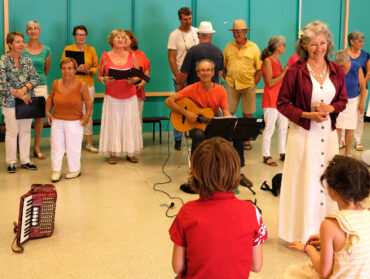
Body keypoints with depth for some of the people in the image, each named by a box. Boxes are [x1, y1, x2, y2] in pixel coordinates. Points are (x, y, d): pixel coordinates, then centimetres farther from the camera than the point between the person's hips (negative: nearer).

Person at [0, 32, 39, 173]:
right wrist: (19, 95, -17)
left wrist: (25, 88, -15)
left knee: (26, 131, 9)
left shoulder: (27, 60, 7)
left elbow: (35, 79, 2)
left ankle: (25, 160, 18)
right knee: (12, 132, 1)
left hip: (27, 101, 4)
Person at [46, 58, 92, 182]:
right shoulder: (56, 84, 0)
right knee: (56, 146, 8)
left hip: (74, 123, -3)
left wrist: (88, 114, -14)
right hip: (57, 121, 3)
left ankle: (75, 170, 25)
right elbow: (50, 98, 14)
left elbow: (88, 101, -2)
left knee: (73, 147, 7)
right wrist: (48, 111, 3)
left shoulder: (81, 85, -9)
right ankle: (56, 171, 20)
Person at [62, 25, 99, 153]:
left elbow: (96, 67, 9)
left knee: (88, 114, 5)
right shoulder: (67, 49, 4)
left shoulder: (91, 49, 9)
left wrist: (88, 71, -12)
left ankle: (89, 143, 13)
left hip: (88, 85, 2)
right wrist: (76, 69, -15)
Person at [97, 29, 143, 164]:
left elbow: (138, 75, 11)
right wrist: (105, 80, -14)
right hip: (112, 97, -1)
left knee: (130, 123, 1)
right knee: (113, 124, -2)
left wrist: (133, 80, -10)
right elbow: (99, 76, 7)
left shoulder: (131, 55, 6)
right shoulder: (106, 56, 3)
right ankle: (113, 154, 6)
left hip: (130, 96, 1)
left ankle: (130, 153, 11)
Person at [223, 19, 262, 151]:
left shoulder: (253, 48, 0)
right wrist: (226, 79, 3)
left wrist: (254, 83, -6)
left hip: (248, 85, -2)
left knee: (248, 115, 5)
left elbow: (259, 69, 1)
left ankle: (246, 140, 17)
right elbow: (223, 66, 14)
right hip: (231, 85, 2)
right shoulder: (228, 47, 7)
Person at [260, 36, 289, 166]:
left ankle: (282, 153, 19)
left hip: (281, 98, 9)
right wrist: (284, 73, -17)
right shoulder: (267, 61, -12)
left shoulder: (277, 60, 15)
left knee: (283, 126, 10)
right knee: (269, 127, -5)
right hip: (271, 99, -9)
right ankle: (266, 155, 2)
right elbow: (270, 83, -17)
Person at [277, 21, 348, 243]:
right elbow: (282, 103, -4)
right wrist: (307, 115, -16)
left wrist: (330, 108, -8)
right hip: (304, 133, -4)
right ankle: (303, 233, 15)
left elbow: (343, 100, 14)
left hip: (329, 133, 4)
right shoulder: (295, 71, -8)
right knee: (304, 182, 1)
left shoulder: (336, 70, 5)